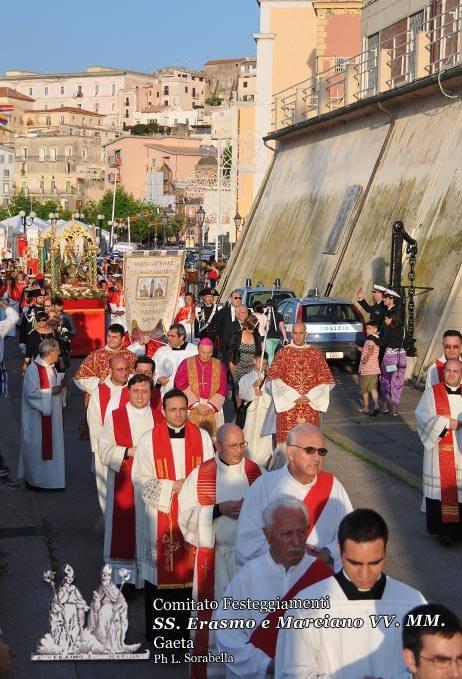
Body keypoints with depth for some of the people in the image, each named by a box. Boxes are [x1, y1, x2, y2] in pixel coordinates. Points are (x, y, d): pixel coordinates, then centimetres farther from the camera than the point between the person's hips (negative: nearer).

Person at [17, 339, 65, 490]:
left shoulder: (50, 367, 8)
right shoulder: (34, 369, -19)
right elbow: (31, 393, -23)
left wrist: (58, 388, 2)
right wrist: (51, 391, -20)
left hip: (51, 414, 9)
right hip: (38, 416, -9)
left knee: (50, 445, 13)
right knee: (37, 447, 1)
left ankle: (49, 478, 23)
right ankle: (33, 480, 12)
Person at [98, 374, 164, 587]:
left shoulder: (159, 418, 7)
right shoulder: (115, 417, 0)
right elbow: (104, 451, -4)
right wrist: (129, 452, -16)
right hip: (124, 484, -2)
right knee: (124, 529, -1)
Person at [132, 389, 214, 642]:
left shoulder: (202, 437, 3)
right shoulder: (149, 440, -2)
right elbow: (140, 480, -4)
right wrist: (172, 486, -13)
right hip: (161, 517, -1)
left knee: (190, 570, 4)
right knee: (161, 572, 2)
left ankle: (186, 628, 16)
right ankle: (157, 632, 14)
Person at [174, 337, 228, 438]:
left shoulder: (219, 365, 5)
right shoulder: (186, 364, 0)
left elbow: (223, 389, 2)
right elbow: (181, 385, -5)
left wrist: (210, 406, -9)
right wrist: (196, 404, -12)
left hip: (212, 409, 1)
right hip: (191, 408, -1)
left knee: (213, 438, -2)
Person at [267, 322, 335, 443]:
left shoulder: (315, 353, 9)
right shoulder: (283, 353, 4)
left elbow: (325, 379, 6)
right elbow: (275, 378, -5)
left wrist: (309, 397, -7)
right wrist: (294, 396, -13)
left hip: (311, 406, 1)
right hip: (288, 406, -1)